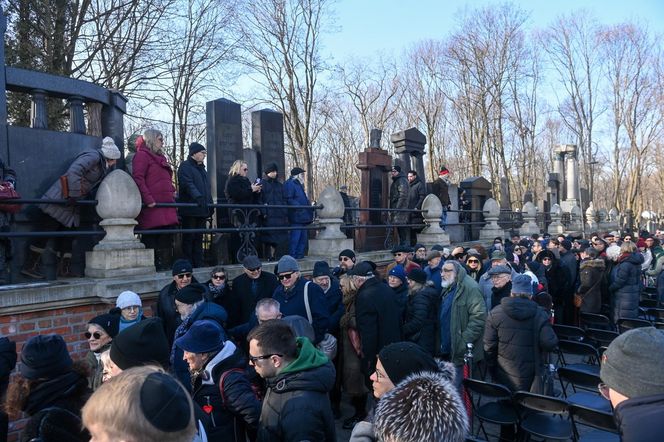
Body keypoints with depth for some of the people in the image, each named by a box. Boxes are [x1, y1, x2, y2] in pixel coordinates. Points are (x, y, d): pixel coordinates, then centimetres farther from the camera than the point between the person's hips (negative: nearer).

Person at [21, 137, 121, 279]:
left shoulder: (103, 165, 14)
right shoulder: (93, 156, -15)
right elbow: (74, 171, -27)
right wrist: (74, 195, -25)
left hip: (71, 204, 9)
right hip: (60, 199, -9)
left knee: (67, 234, 10)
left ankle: (65, 268, 14)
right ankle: (30, 266, 5)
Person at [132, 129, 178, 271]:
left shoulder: (161, 157, 26)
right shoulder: (142, 155, -2)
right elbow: (138, 178, -14)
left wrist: (172, 192, 15)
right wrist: (148, 199, -21)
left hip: (166, 206, 9)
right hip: (152, 206, -9)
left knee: (166, 238, 9)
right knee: (151, 238, -6)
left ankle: (164, 266, 16)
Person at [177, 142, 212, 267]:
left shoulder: (202, 168, 23)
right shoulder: (185, 166, -3)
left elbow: (207, 189, 26)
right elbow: (188, 184, -20)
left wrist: (210, 204, 19)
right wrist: (198, 197, -32)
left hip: (202, 210, 8)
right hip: (190, 210, -8)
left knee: (199, 238, 9)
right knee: (189, 238, -4)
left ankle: (198, 265, 13)